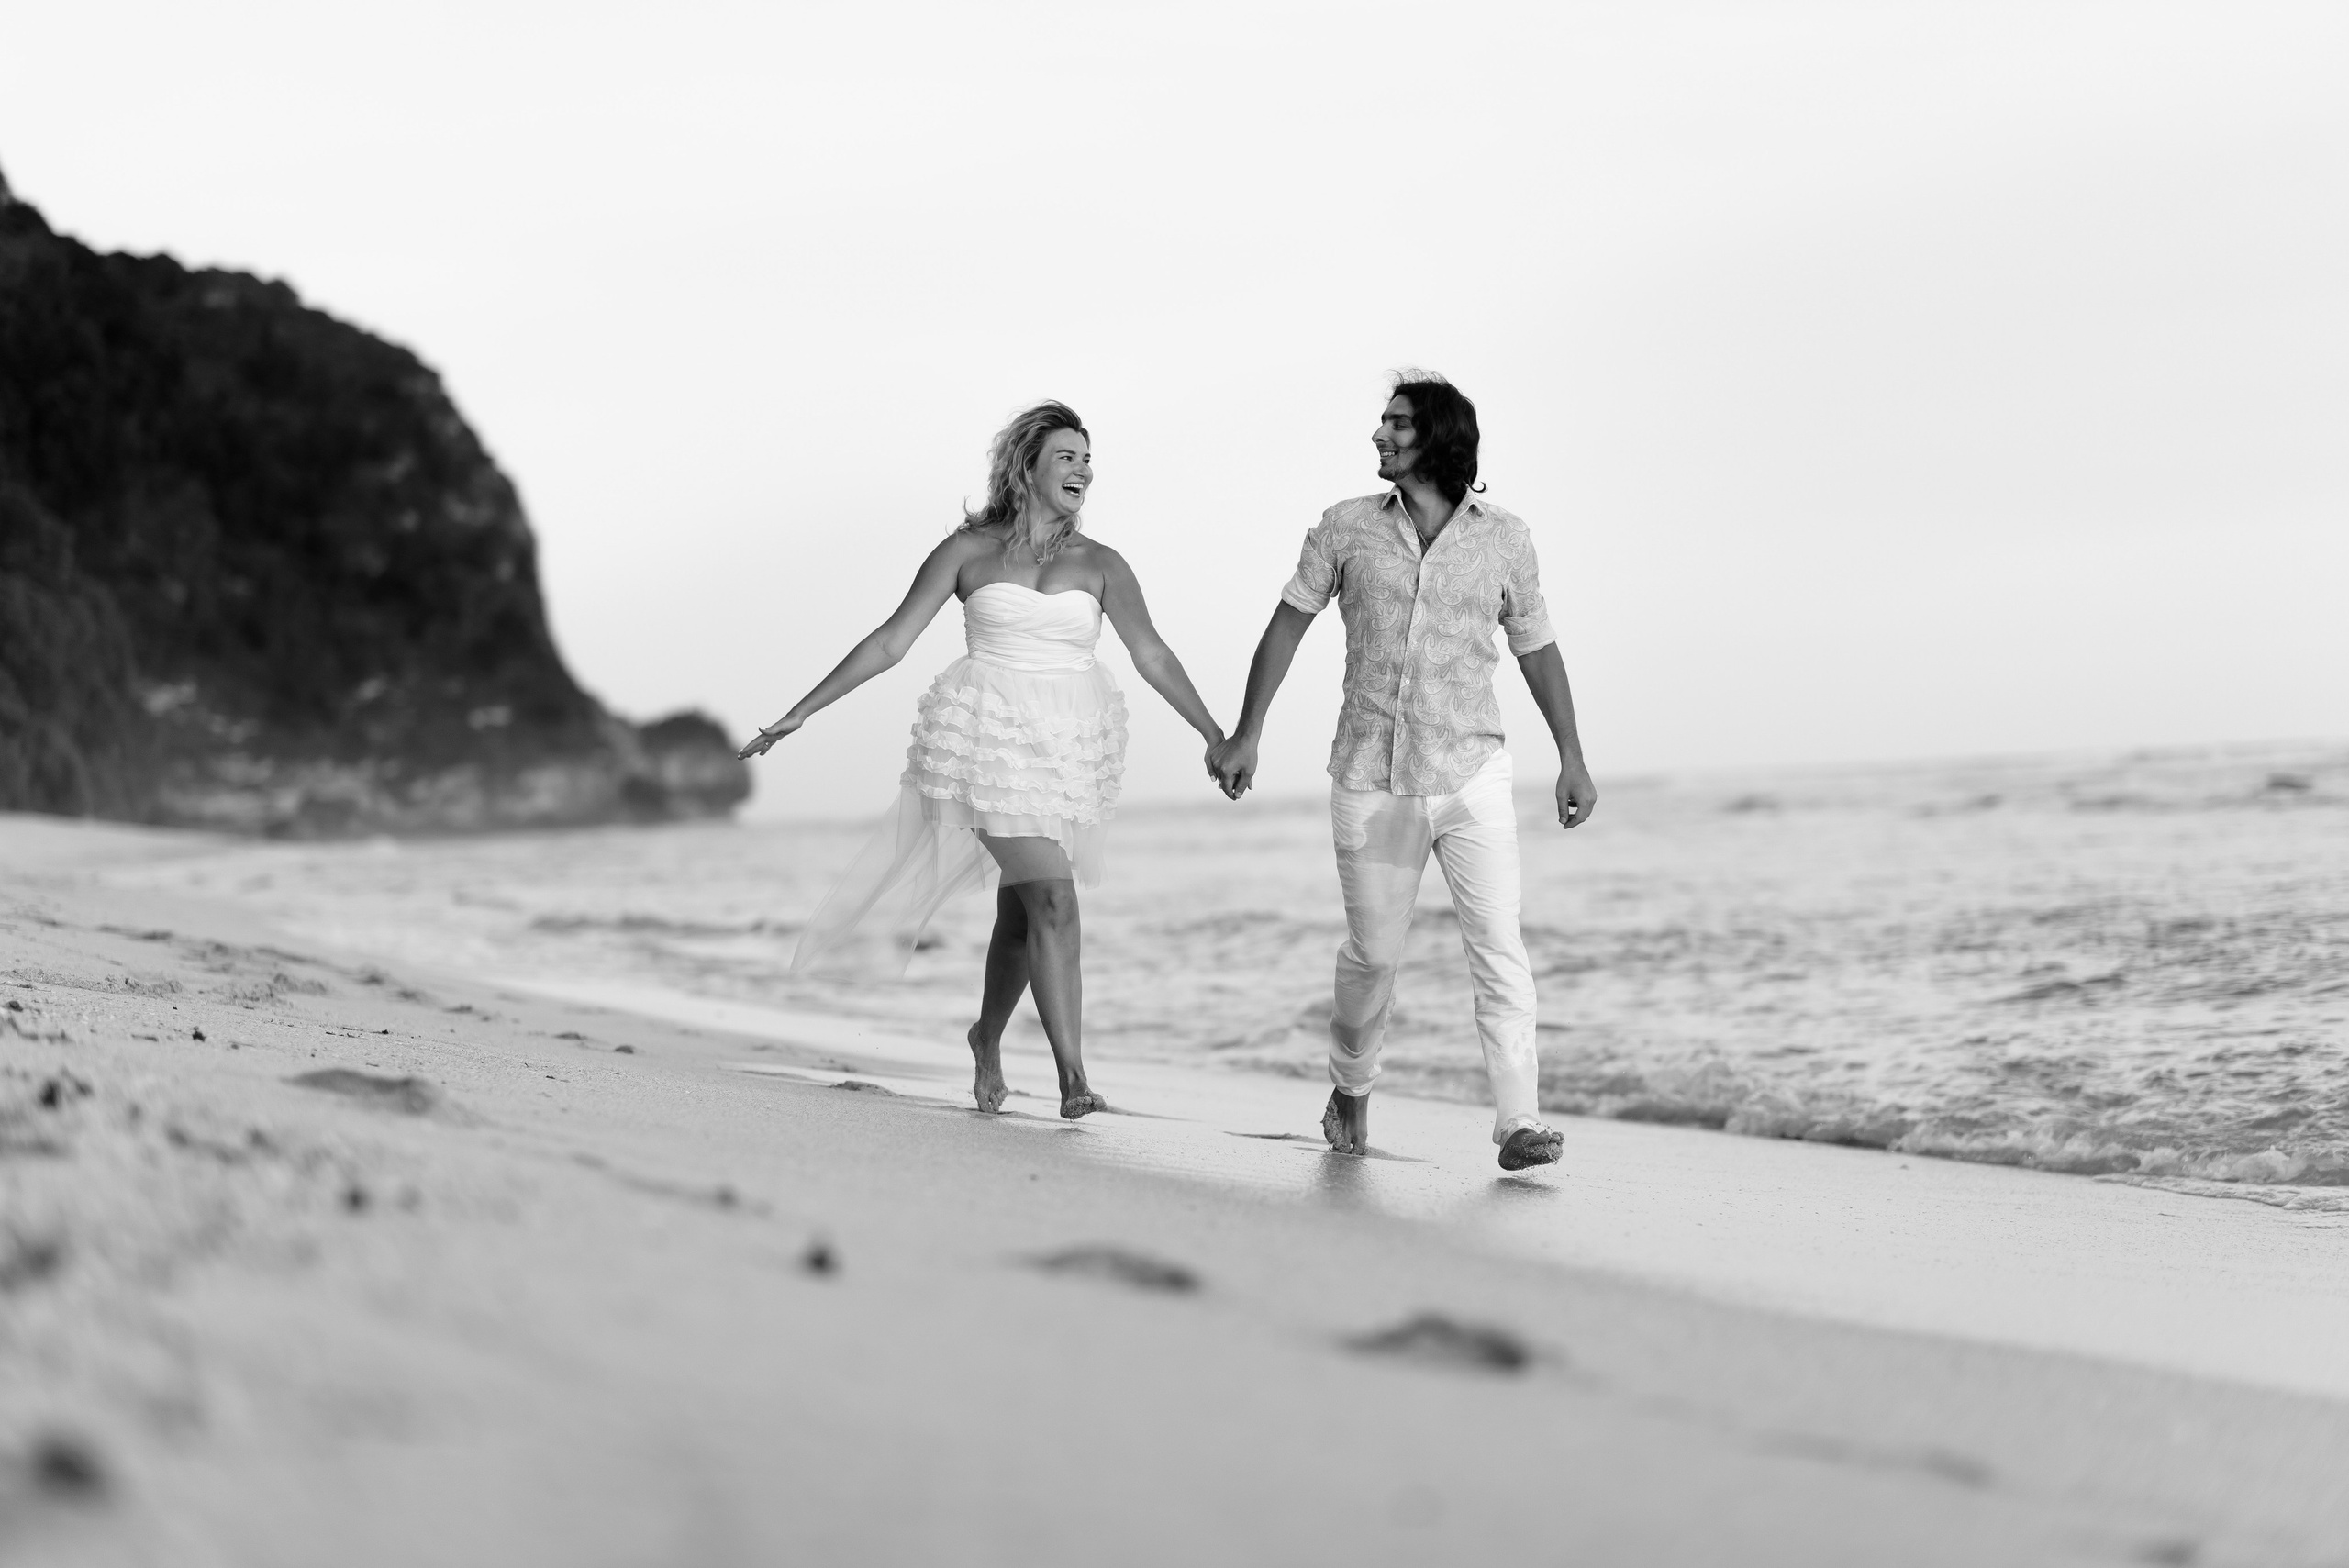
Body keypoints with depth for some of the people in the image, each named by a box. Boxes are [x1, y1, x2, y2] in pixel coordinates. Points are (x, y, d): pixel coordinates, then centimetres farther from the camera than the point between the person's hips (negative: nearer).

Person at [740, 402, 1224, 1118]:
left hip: (1068, 748, 3)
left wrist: (1218, 738, -2)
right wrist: (801, 712, 1)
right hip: (991, 738, -3)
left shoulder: (1099, 565, 7)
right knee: (1052, 899, -18)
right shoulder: (969, 550, 1)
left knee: (1020, 908, 12)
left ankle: (988, 1037, 39)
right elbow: (889, 642, 3)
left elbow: (1153, 656, 5)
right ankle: (1073, 1076, -19)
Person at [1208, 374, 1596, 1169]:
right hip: (1370, 782, 1)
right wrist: (1246, 734, 8)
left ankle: (1519, 1123, -14)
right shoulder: (1346, 528, 3)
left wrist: (1572, 759, 8)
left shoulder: (1504, 538, 2)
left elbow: (1537, 649, 11)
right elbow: (1288, 624, 10)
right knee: (1373, 952, 10)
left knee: (1498, 946, -12)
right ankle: (1351, 1088, 35)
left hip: (1472, 778, -1)